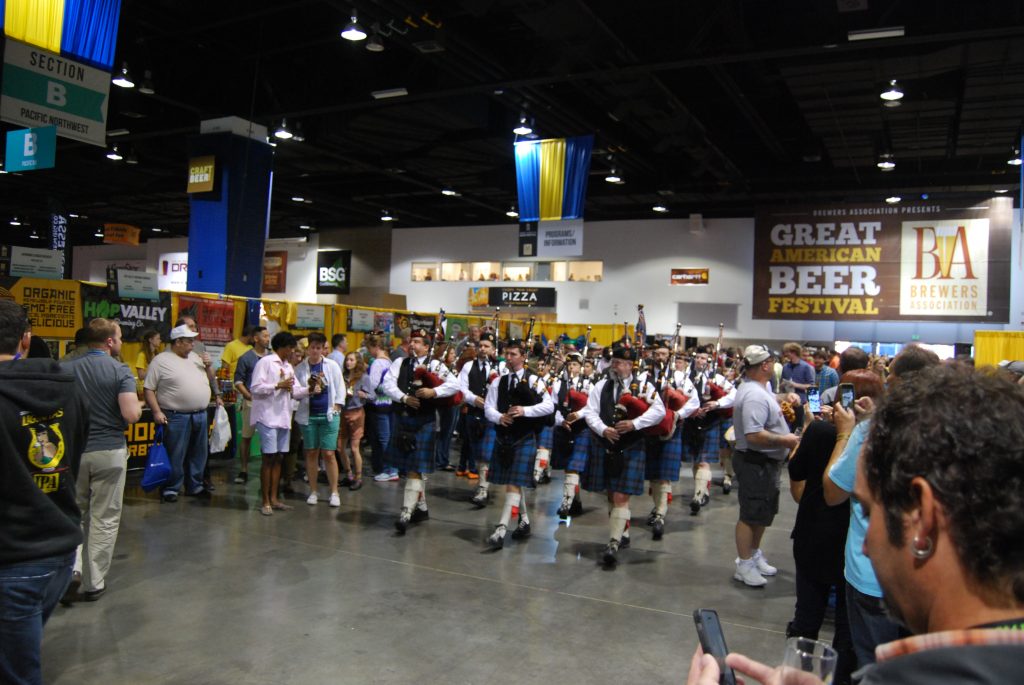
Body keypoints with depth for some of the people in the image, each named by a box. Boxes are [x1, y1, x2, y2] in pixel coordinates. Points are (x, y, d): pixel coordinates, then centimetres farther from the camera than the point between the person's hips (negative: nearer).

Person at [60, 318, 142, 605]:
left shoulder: (67, 369, 0)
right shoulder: (120, 371, -11)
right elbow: (131, 414, -20)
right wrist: (138, 404, 2)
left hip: (74, 450, 3)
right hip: (110, 451, -3)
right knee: (104, 518, 8)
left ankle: (72, 569, 3)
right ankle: (94, 583, 16)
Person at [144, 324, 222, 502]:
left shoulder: (194, 357, 15)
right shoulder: (161, 360, -5)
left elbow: (209, 380, 25)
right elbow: (149, 389, -6)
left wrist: (209, 366, 5)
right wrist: (157, 411, -15)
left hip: (200, 415, 6)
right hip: (176, 417, -6)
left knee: (198, 454, 13)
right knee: (175, 456, 0)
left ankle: (194, 486, 25)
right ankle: (171, 488, 13)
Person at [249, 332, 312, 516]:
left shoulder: (288, 367, 16)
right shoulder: (265, 362, -7)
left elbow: (295, 391, 12)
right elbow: (255, 388, -16)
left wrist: (309, 389, -5)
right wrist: (279, 385, -18)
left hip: (283, 417, 7)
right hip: (268, 417, -7)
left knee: (279, 458, 9)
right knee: (269, 458, -4)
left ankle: (274, 498, 16)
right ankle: (265, 501, 4)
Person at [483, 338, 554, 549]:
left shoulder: (534, 380, -4)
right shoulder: (498, 382, 7)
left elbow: (549, 406, -9)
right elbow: (488, 407, 2)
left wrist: (525, 410, -21)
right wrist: (499, 417, -19)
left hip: (525, 439, -5)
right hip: (503, 437, 5)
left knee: (514, 483, -10)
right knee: (510, 482, 15)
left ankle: (501, 529, -13)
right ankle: (524, 521, 32)